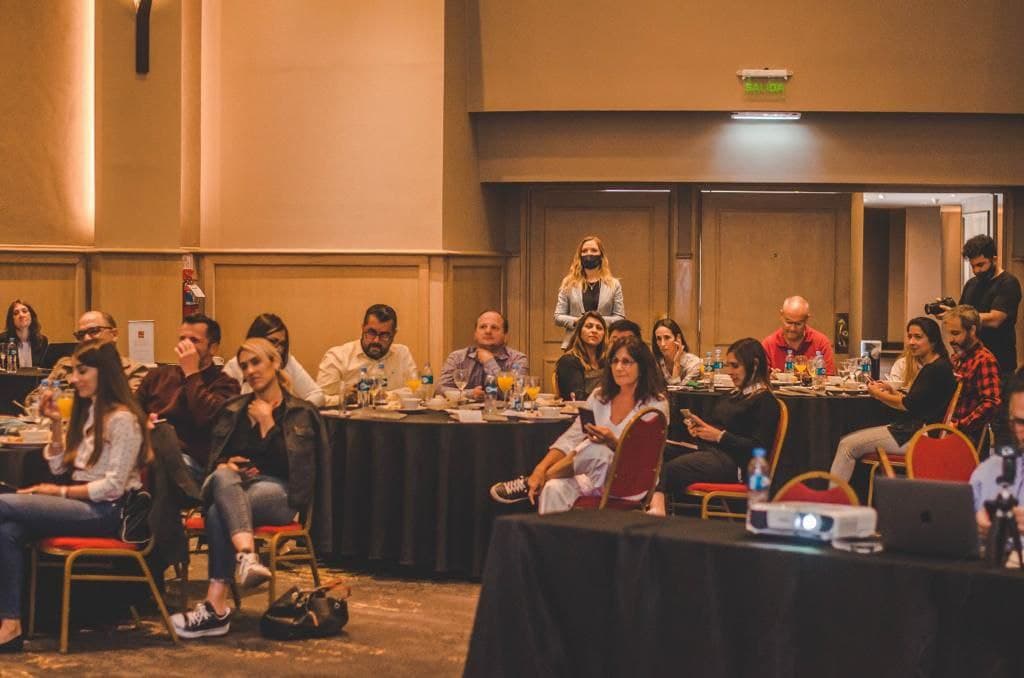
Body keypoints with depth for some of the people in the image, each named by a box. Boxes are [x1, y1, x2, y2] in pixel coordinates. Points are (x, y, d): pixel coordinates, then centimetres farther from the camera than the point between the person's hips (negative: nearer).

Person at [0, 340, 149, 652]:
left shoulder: (122, 418, -10)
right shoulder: (86, 410, 17)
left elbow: (113, 486, -15)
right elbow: (58, 466, 16)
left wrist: (60, 492, -13)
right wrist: (55, 423, 4)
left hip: (106, 511, -8)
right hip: (83, 505, 8)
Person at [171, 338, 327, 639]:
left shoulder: (300, 412, 10)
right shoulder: (234, 409, 23)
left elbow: (289, 462, -4)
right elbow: (214, 458, 19)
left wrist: (267, 422, -4)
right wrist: (225, 465, -4)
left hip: (279, 492, -3)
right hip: (230, 486, 3)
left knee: (219, 514, -35)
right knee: (224, 478, -38)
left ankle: (216, 607, -44)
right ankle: (247, 555, -59)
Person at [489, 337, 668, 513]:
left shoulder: (656, 404, -4)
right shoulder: (600, 396, 10)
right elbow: (570, 438, 3)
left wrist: (611, 441, -29)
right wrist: (540, 469, -13)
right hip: (597, 478, 4)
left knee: (594, 449, -35)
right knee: (554, 488, -32)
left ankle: (529, 484, -18)